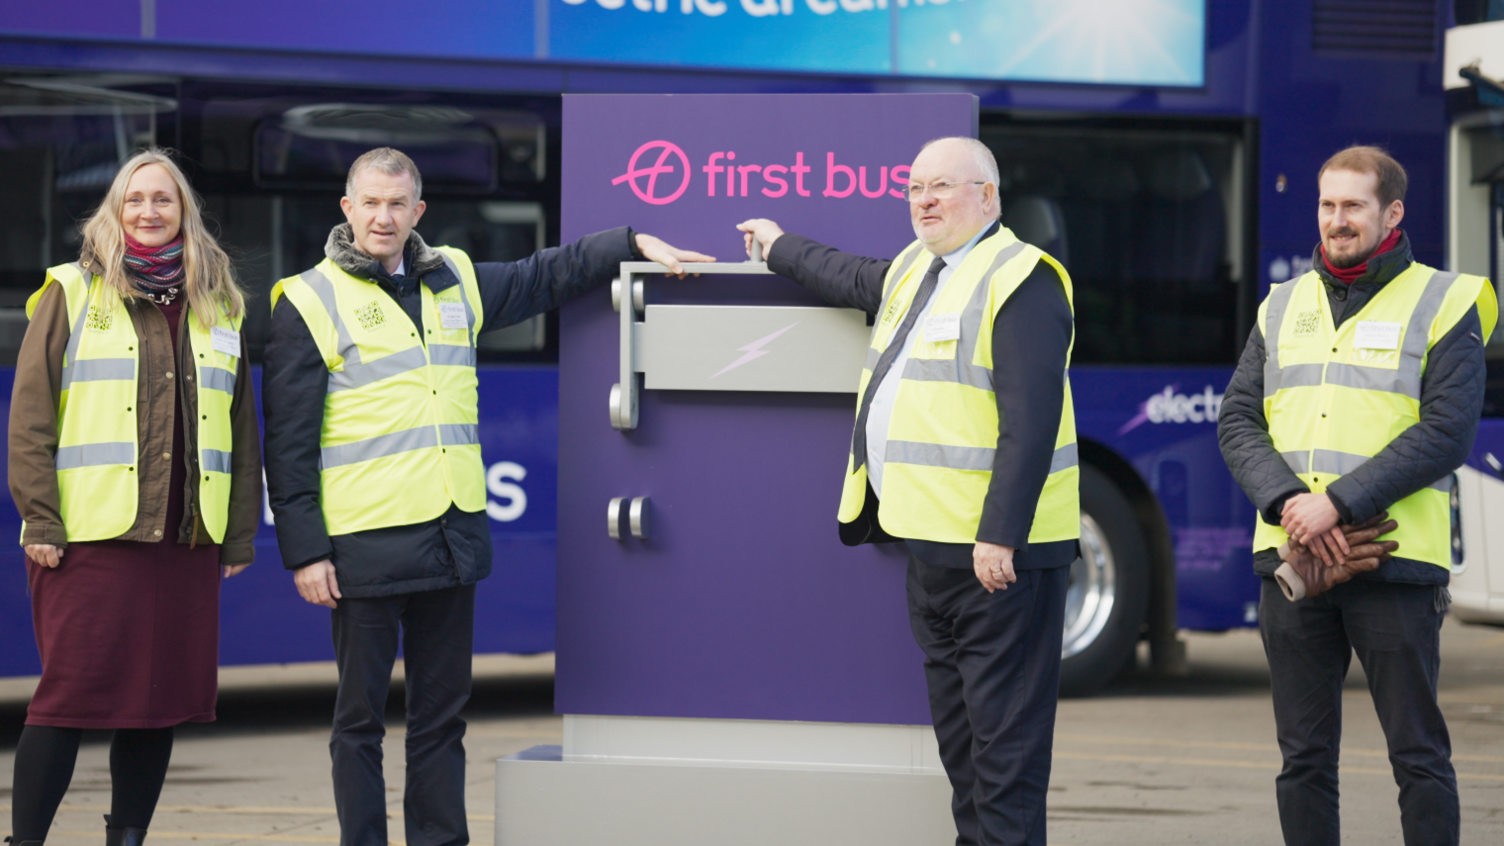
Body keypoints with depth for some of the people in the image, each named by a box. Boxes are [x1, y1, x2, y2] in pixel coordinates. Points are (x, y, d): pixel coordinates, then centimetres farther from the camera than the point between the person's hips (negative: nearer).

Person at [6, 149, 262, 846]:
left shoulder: (217, 305, 15)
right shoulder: (72, 294, 4)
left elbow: (241, 427, 17)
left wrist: (241, 533, 11)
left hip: (187, 539, 4)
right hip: (90, 533, -4)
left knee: (160, 695, 5)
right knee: (71, 690, -7)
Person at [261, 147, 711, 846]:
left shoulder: (456, 282, 13)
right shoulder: (309, 302, -3)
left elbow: (544, 277, 28)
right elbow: (288, 442, -5)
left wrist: (633, 244, 16)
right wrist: (304, 549, -10)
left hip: (453, 537, 5)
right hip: (364, 544, -5)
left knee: (442, 711, 10)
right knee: (360, 716, 3)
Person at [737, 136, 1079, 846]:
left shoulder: (1019, 280, -13)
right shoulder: (912, 271, 17)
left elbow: (1030, 421, -20)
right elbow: (851, 280, 42)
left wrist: (998, 536, -25)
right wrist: (779, 248, 52)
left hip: (997, 547, -10)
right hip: (931, 541, 10)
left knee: (1004, 725, -7)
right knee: (955, 723, 14)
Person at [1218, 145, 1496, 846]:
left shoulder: (1443, 305, 1)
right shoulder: (1283, 307, 15)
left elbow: (1445, 433, -10)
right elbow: (1237, 424, 8)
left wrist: (1340, 503, -17)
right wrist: (1287, 501, -11)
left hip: (1395, 560, -4)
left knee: (1418, 753, -1)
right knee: (1303, 756, 7)